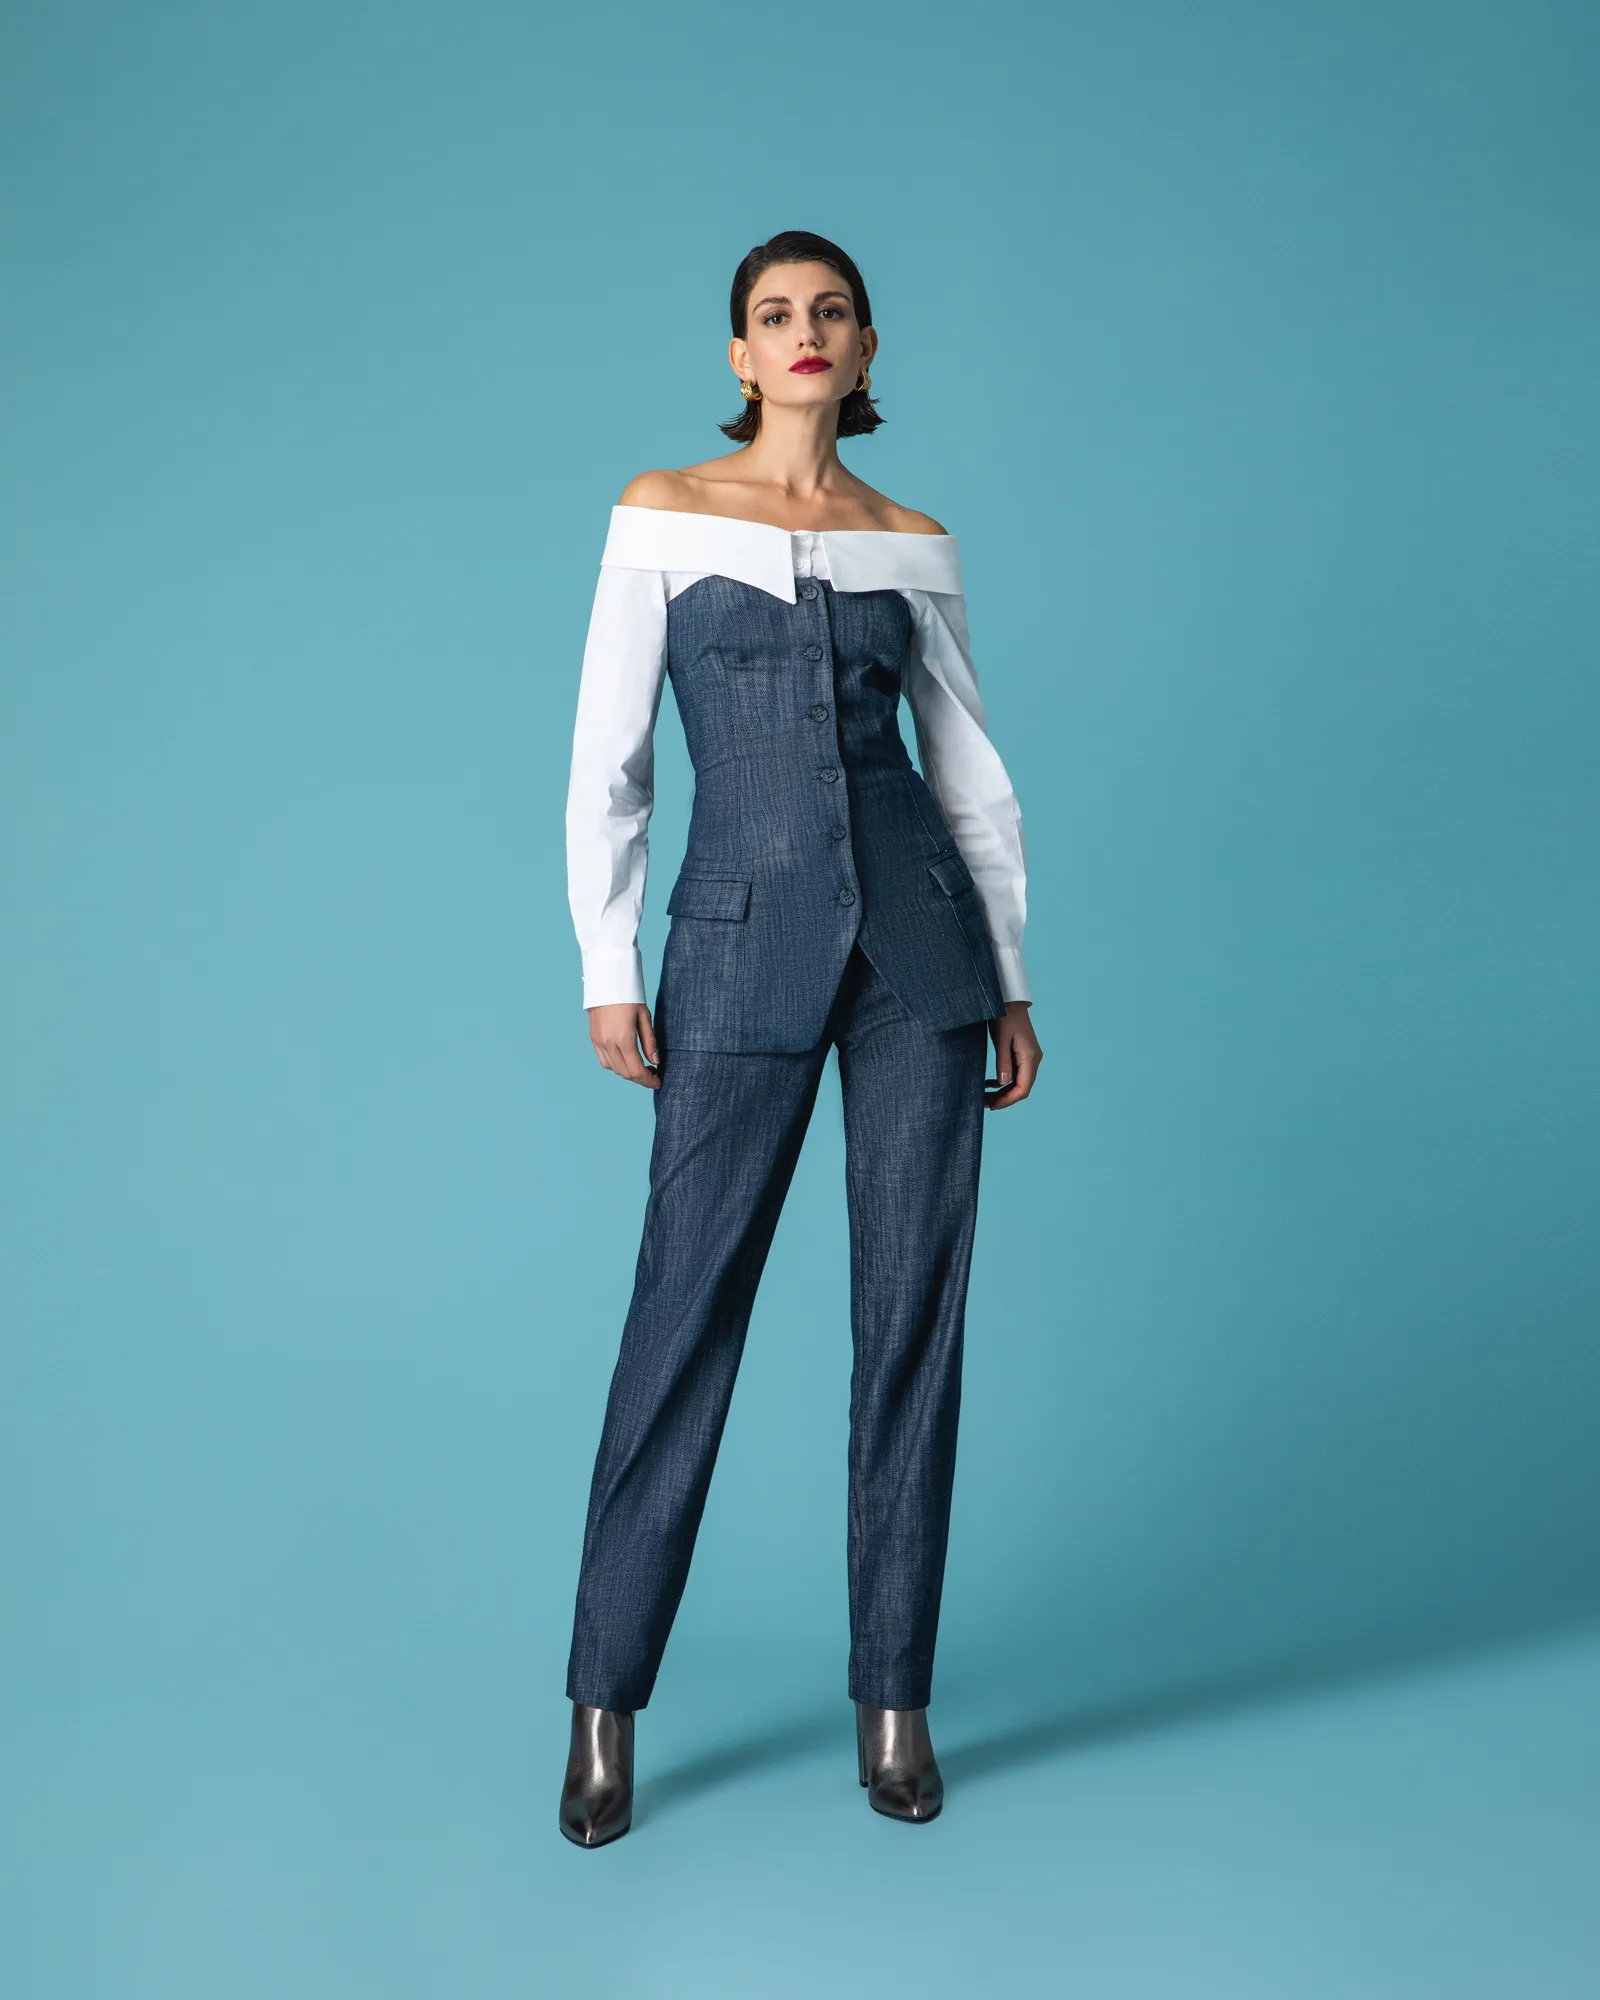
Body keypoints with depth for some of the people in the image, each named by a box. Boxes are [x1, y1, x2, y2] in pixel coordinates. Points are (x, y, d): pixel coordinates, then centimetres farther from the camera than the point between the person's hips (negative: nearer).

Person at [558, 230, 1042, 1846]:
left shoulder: (914, 545, 10)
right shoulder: (662, 514, 4)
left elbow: (972, 771, 13)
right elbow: (607, 759, 1)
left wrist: (1010, 978, 10)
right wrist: (608, 968, -5)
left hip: (916, 944, 3)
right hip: (743, 944, -2)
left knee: (912, 1318, 4)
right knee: (683, 1316, 1)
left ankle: (895, 1700, 18)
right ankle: (605, 1702, 17)